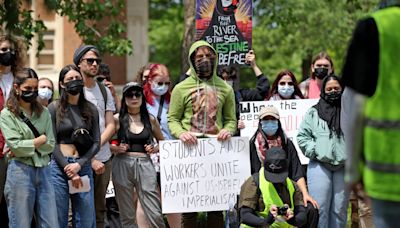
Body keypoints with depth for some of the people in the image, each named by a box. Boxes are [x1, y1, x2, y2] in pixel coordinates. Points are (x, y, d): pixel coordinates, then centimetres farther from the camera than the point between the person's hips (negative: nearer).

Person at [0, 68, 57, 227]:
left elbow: (50, 146, 4)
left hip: (43, 171, 4)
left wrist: (27, 145, -8)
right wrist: (40, 139, -3)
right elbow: (16, 146, -12)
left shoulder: (43, 113, 11)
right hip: (20, 171, -4)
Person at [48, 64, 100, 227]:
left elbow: (96, 143, 6)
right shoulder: (54, 108, 1)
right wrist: (69, 171, -9)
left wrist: (79, 165, -9)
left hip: (83, 166, 3)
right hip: (59, 166, -3)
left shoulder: (90, 109, 10)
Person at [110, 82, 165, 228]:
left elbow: (162, 142, 22)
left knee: (155, 214, -7)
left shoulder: (150, 119, 9)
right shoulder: (117, 119, 2)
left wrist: (155, 149, 2)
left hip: (145, 165, 1)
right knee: (127, 216, 4)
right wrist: (115, 148, -10)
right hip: (122, 165, -1)